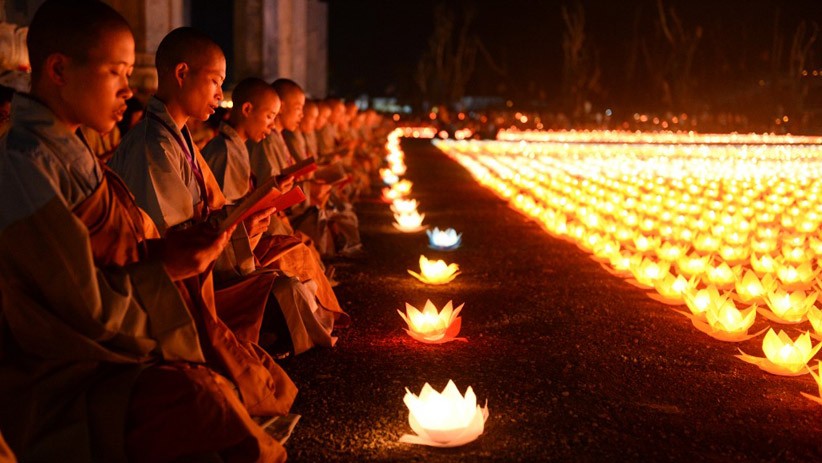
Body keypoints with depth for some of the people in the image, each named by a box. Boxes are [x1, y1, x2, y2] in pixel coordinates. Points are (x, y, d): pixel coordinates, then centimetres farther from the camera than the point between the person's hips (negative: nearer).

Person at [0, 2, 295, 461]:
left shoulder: (72, 151, 11)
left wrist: (171, 247, -2)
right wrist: (168, 268, -9)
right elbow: (88, 307, -19)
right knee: (204, 402, -29)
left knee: (269, 384, 4)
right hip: (69, 377, -10)